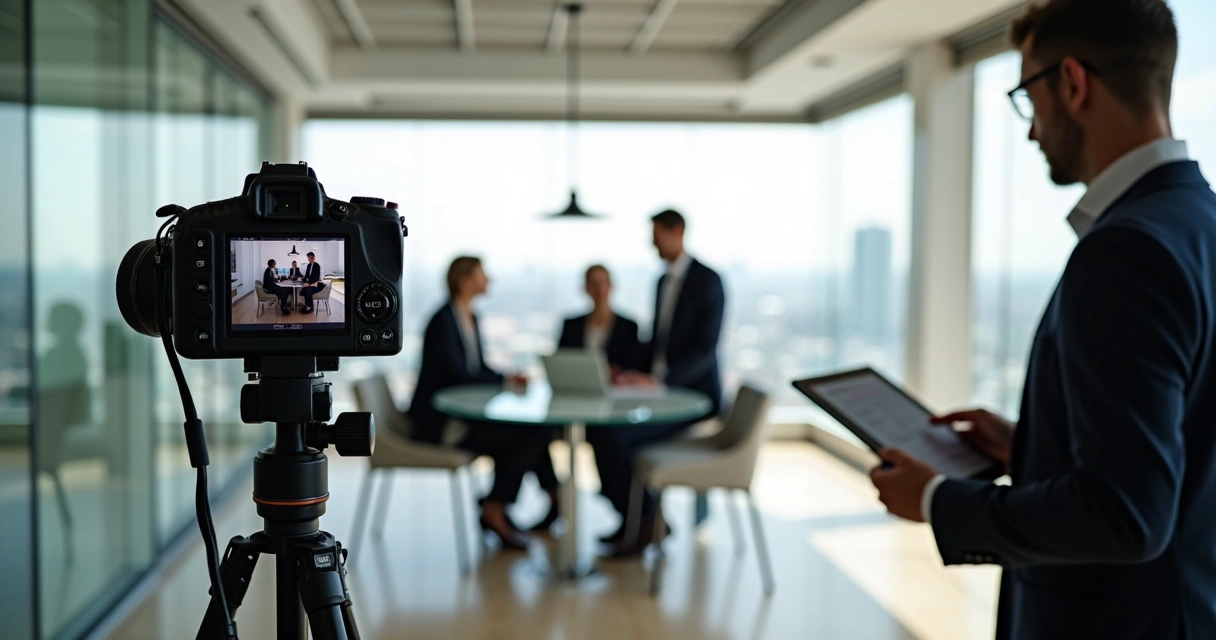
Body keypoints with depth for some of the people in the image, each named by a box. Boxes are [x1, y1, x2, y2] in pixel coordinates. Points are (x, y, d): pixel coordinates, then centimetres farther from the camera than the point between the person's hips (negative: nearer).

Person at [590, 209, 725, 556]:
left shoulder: (708, 280, -13)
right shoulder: (664, 281, 14)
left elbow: (705, 350, -20)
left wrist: (657, 380, -28)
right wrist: (637, 376, -1)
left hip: (693, 394, -9)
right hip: (660, 387, 9)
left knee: (614, 435, -24)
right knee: (598, 425, -7)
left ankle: (646, 520, -5)